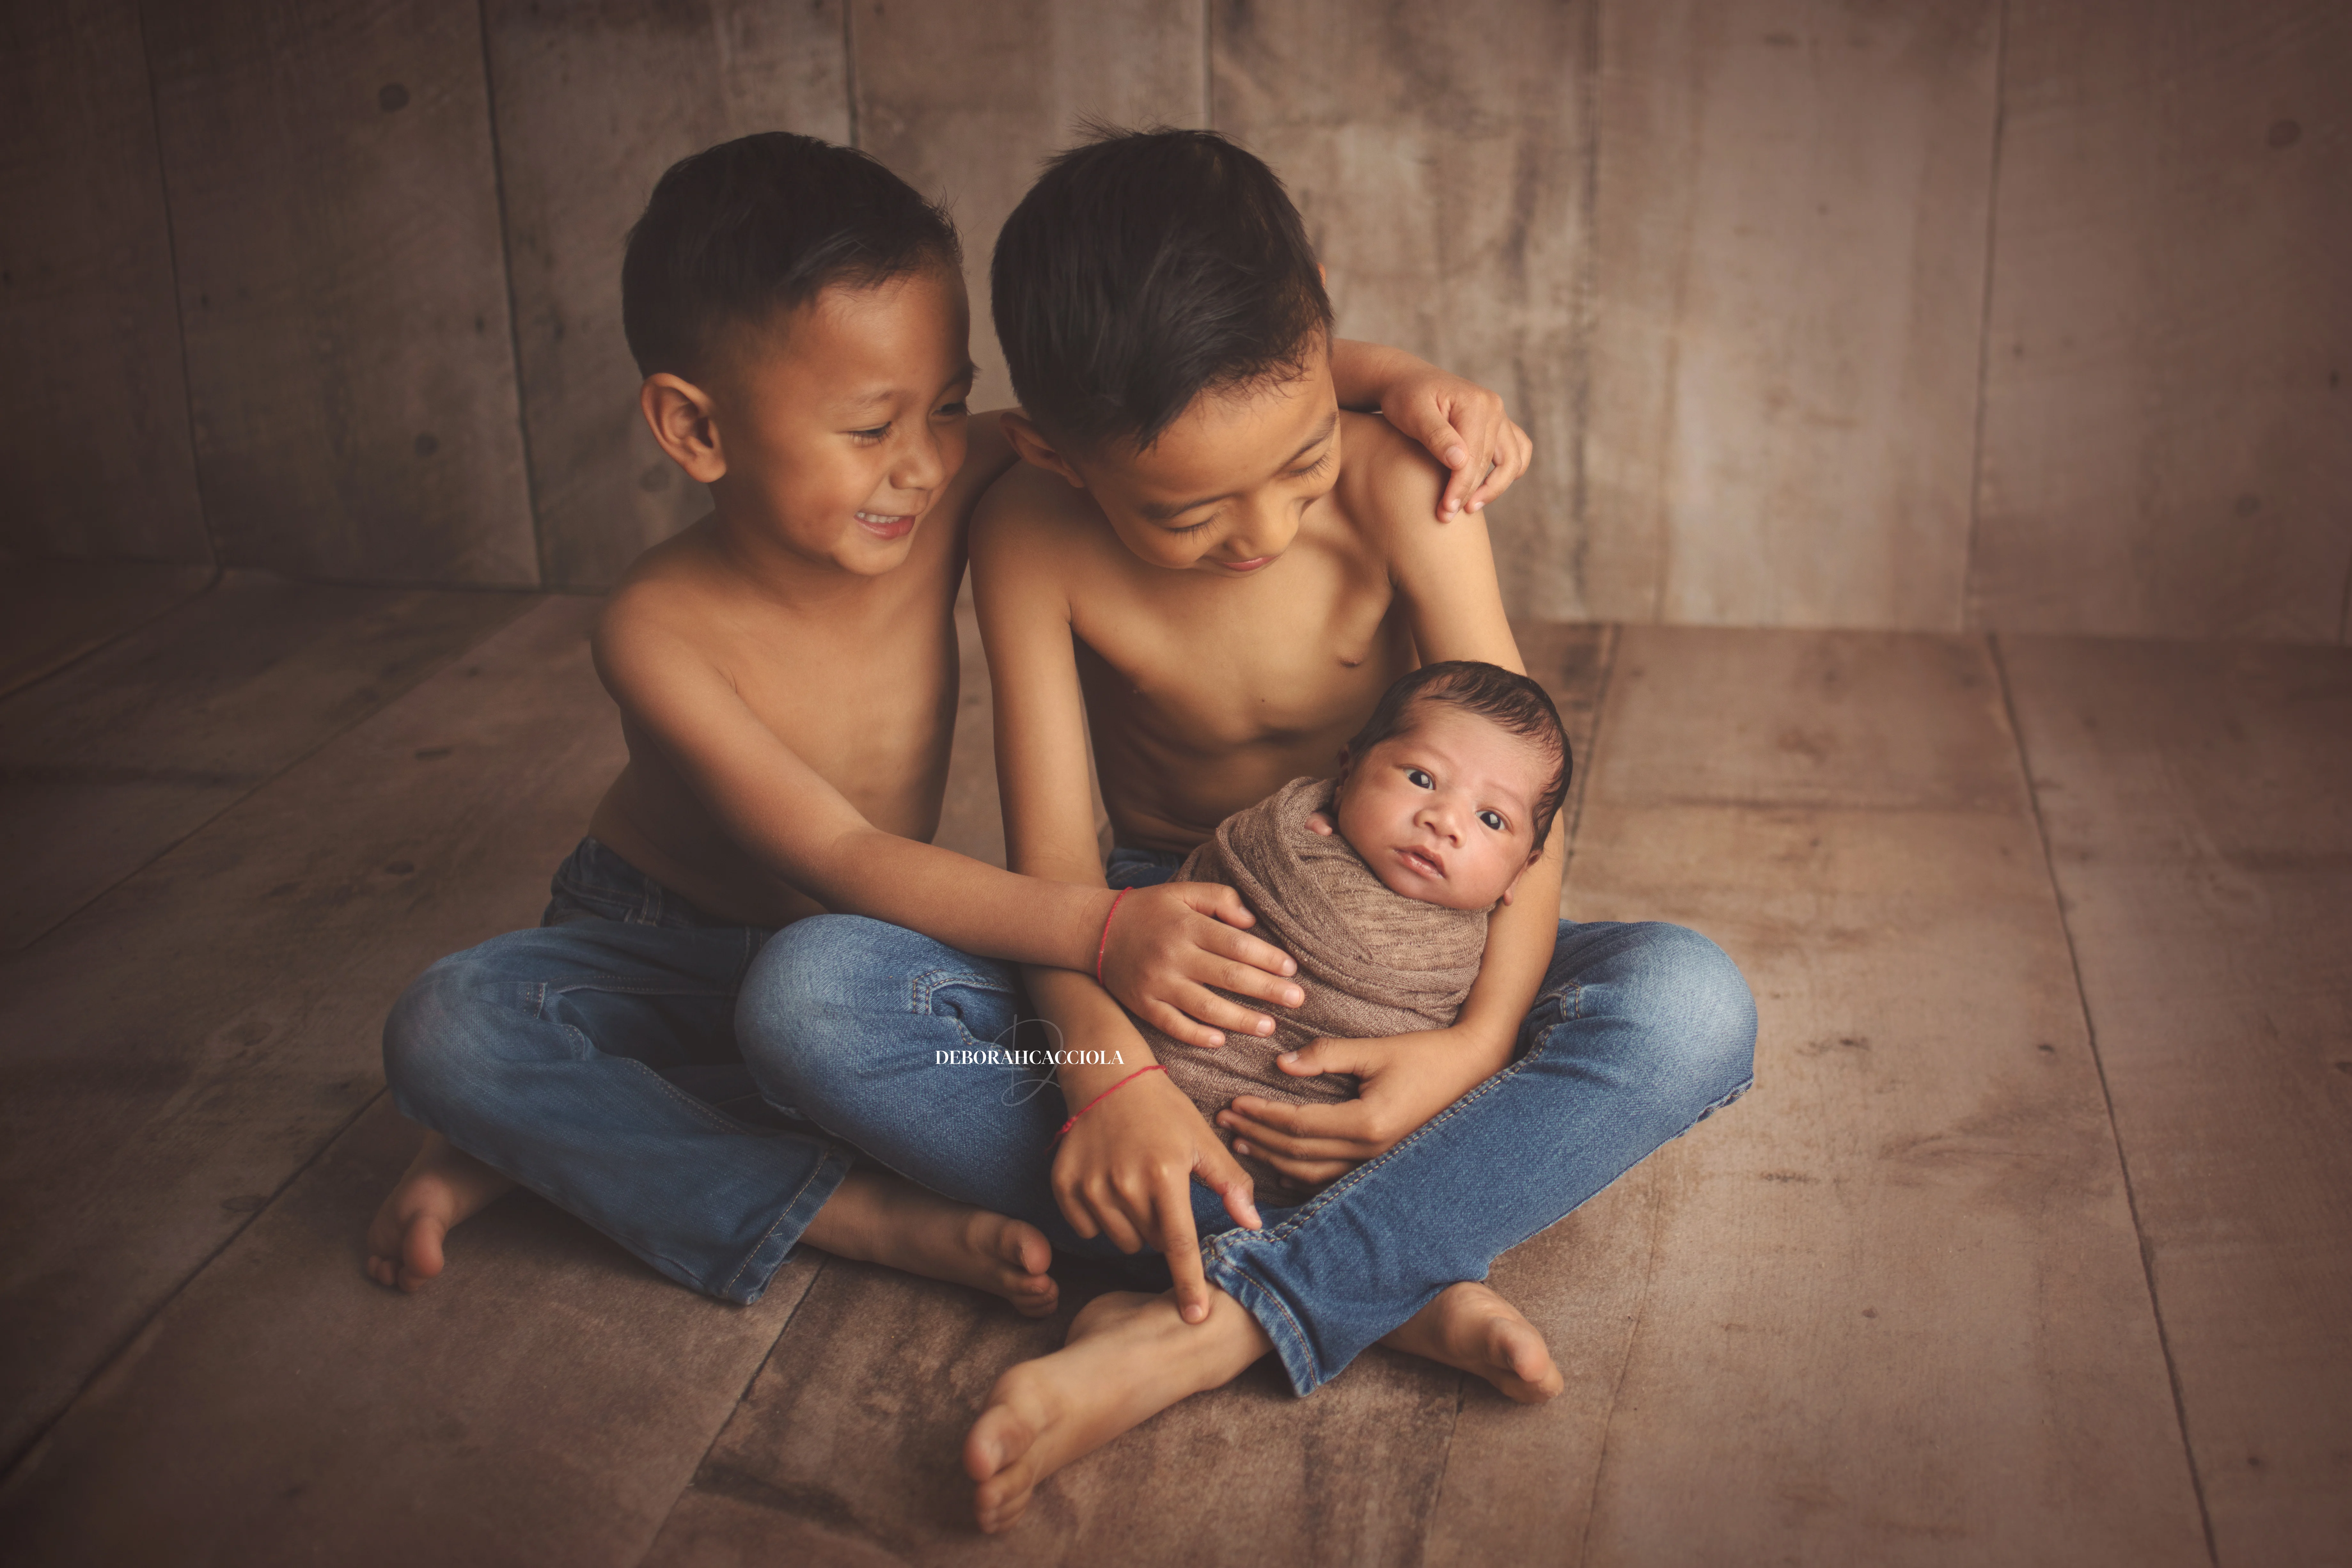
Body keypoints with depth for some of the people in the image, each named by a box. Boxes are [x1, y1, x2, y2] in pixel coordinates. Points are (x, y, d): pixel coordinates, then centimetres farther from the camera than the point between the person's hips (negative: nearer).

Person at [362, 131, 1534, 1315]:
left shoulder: (956, 492, -19)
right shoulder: (659, 636, -29)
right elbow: (837, 857, -36)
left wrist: (1395, 377, -31)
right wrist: (1096, 928, -49)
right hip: (654, 948, -3)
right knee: (446, 1028, -32)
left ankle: (566, 1140, -16)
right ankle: (867, 1217, -28)